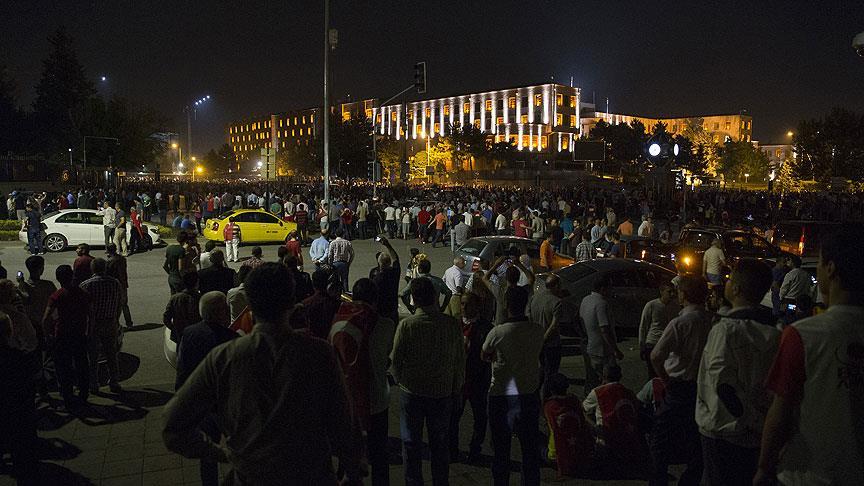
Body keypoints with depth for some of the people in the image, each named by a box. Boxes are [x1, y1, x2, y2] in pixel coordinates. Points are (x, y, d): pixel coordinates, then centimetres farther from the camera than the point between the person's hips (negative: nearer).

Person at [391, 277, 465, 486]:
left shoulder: (406, 325, -16)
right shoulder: (452, 325, -11)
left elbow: (396, 360, -9)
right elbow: (460, 361, -2)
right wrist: (455, 389, 12)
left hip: (412, 392, -2)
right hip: (443, 393, 2)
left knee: (411, 443, 14)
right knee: (440, 443, 17)